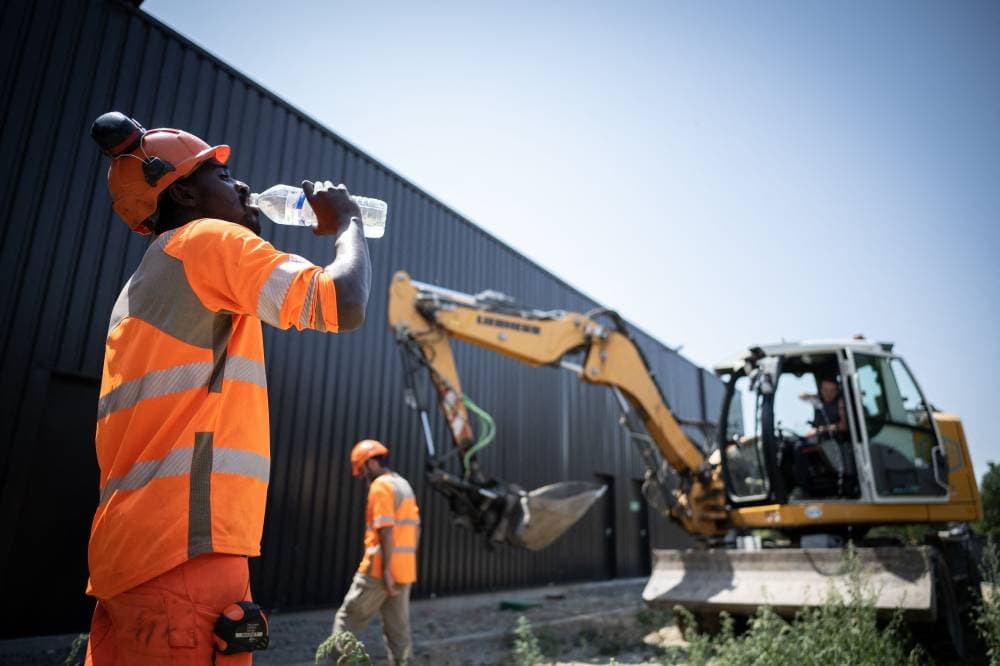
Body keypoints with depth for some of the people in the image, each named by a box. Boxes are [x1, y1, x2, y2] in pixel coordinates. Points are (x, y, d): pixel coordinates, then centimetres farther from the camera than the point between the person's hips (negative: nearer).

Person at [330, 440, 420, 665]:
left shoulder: (380, 486, -11)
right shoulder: (404, 485, 16)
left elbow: (387, 529, -20)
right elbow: (415, 527, 17)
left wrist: (386, 569, -20)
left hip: (379, 570, -8)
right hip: (404, 570, 8)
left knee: (347, 620, 5)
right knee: (398, 629, 10)